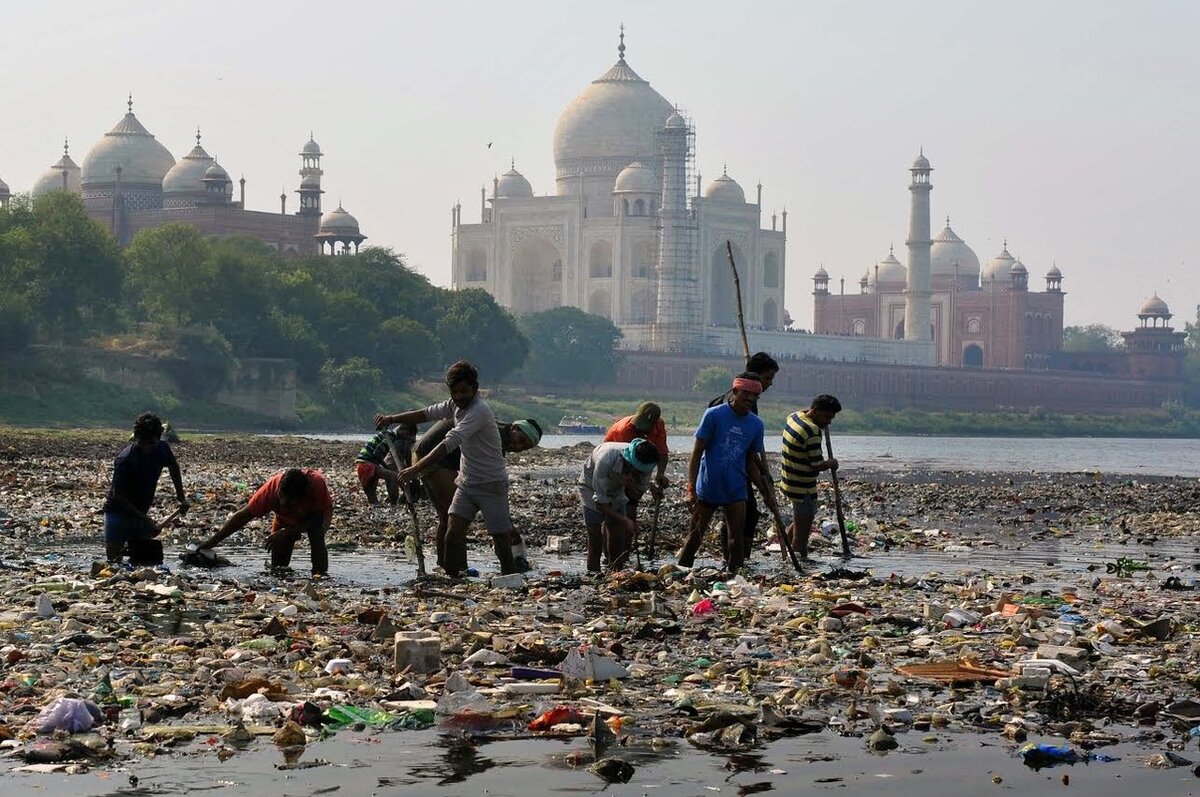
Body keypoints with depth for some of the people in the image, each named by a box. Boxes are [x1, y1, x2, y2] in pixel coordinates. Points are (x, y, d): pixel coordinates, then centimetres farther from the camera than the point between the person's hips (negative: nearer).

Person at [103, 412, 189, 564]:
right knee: (114, 558, -12)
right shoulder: (125, 459, -25)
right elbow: (118, 495, -22)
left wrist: (181, 497, 12)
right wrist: (145, 519, -25)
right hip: (118, 510, -5)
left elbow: (173, 467, 13)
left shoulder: (162, 448, -10)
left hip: (141, 512, 5)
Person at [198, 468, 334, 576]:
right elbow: (243, 516, -29)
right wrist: (212, 542, -30)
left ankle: (320, 573, -24)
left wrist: (286, 533, -41)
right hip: (285, 519, 2)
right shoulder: (272, 487, -37)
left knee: (316, 537, -35)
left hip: (314, 513, -2)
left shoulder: (317, 483, -43)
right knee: (277, 569, -10)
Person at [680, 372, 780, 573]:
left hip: (736, 491, 3)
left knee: (737, 541, 2)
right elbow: (696, 454, -7)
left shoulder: (756, 424, 5)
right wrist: (691, 489, -13)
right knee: (694, 536, 5)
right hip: (708, 488, -3)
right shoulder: (714, 415, -9)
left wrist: (766, 492, 10)